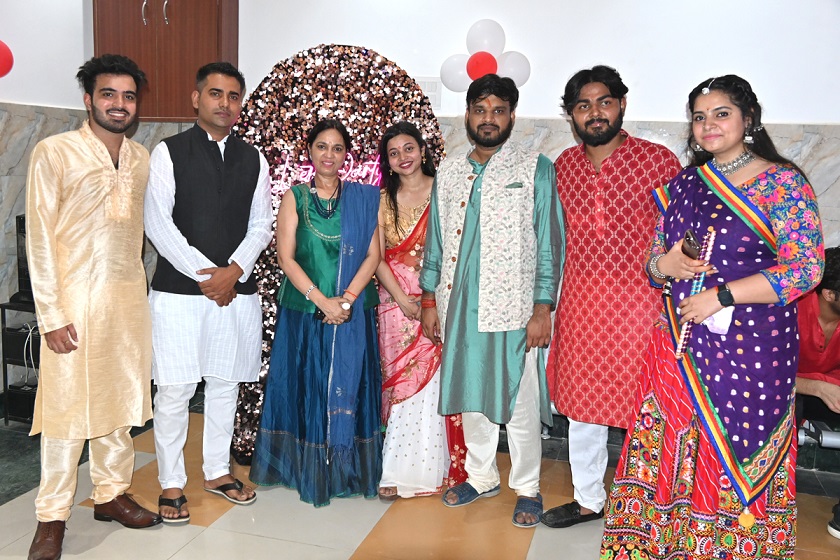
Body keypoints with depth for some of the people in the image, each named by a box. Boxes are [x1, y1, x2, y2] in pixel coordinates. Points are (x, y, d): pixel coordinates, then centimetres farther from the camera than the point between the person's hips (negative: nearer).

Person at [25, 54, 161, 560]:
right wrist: (52, 315, -13)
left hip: (129, 297, 5)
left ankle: (111, 493, 30)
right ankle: (53, 516, 17)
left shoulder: (142, 158, 9)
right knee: (67, 405, 1)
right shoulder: (54, 153, -7)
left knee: (120, 399, 13)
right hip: (75, 300, -5)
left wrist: (139, 285, 9)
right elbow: (40, 238, -9)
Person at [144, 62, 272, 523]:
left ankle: (217, 471, 28)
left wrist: (234, 271, -9)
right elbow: (157, 224, -8)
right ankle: (171, 484, 17)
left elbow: (260, 226, 6)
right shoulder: (168, 152, -1)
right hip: (179, 290, -3)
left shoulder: (253, 159, 10)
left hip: (237, 289, 4)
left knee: (225, 384, 12)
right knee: (174, 389, 0)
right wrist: (205, 275, -12)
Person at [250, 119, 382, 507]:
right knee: (306, 387, 5)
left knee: (348, 389, 6)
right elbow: (286, 257, -3)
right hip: (303, 312, 0)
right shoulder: (294, 197, 4)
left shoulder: (364, 198, 6)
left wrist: (347, 299, -13)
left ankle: (347, 470, 20)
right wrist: (322, 300, -13)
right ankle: (307, 470, 20)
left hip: (353, 312, 1)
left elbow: (373, 254, -1)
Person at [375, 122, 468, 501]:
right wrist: (403, 299, -8)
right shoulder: (384, 199, 8)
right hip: (397, 302, 2)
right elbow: (377, 257, 3)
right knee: (401, 382, 3)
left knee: (434, 382, -2)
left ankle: (435, 467, 13)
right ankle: (399, 473, 11)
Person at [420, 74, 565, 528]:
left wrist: (542, 310, -10)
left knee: (519, 401, 4)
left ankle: (527, 488, 23)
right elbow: (435, 239, 14)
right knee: (470, 394, 14)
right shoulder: (448, 171, 10)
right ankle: (481, 476, 33)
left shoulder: (535, 168, -2)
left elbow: (550, 244, -5)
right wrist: (429, 301, 10)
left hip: (512, 307, -4)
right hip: (459, 304, 4)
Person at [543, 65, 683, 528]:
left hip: (638, 300, -4)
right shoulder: (563, 165, 8)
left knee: (642, 407, 4)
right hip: (579, 302, 5)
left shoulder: (658, 160, -5)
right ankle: (588, 499, 35)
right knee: (581, 403, 15)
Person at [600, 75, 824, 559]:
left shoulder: (782, 183, -4)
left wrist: (721, 296, -17)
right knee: (675, 458, 8)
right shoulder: (683, 185, 12)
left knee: (737, 458, 4)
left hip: (752, 350, -4)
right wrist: (665, 265, -7)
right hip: (681, 347, 5)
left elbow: (806, 267, -12)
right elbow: (654, 261, 17)